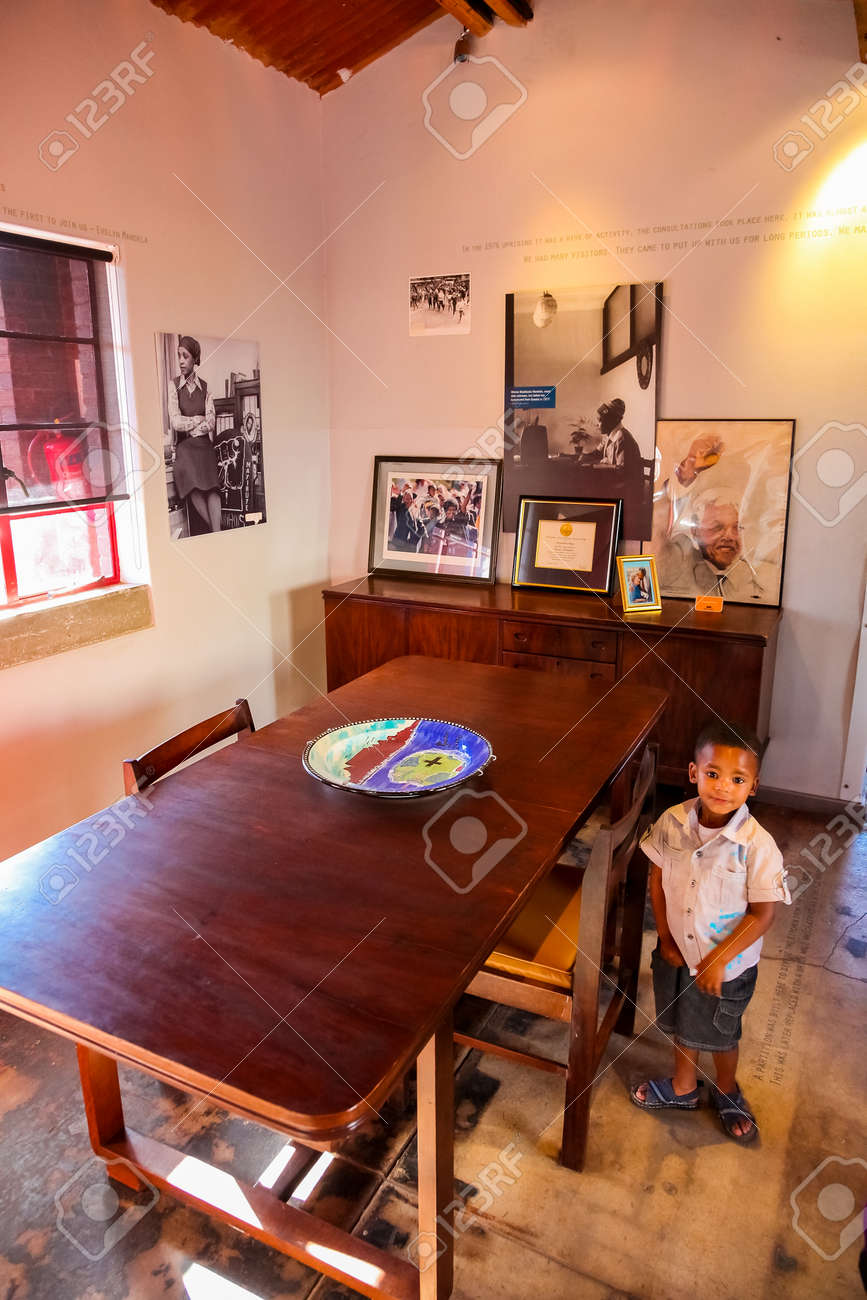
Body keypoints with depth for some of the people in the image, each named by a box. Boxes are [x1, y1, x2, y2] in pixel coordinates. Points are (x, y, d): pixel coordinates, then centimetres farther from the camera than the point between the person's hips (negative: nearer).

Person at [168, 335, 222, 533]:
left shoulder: (205, 388, 12)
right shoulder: (173, 386, 7)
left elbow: (211, 423, 1)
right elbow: (175, 422, -3)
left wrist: (188, 426, -7)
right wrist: (199, 420, 2)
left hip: (203, 443, 1)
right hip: (183, 446, -1)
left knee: (212, 485, -25)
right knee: (191, 481, -29)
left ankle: (217, 532, -35)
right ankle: (215, 528, -24)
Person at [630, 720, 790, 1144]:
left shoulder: (758, 845, -28)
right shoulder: (673, 822, -18)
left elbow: (763, 914, -19)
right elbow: (657, 876, -3)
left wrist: (719, 959, -18)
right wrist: (665, 935, -5)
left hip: (727, 963, -3)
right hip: (677, 951, 3)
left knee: (720, 1035, 21)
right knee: (681, 1025, 26)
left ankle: (727, 1093, 52)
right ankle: (683, 1089, 53)